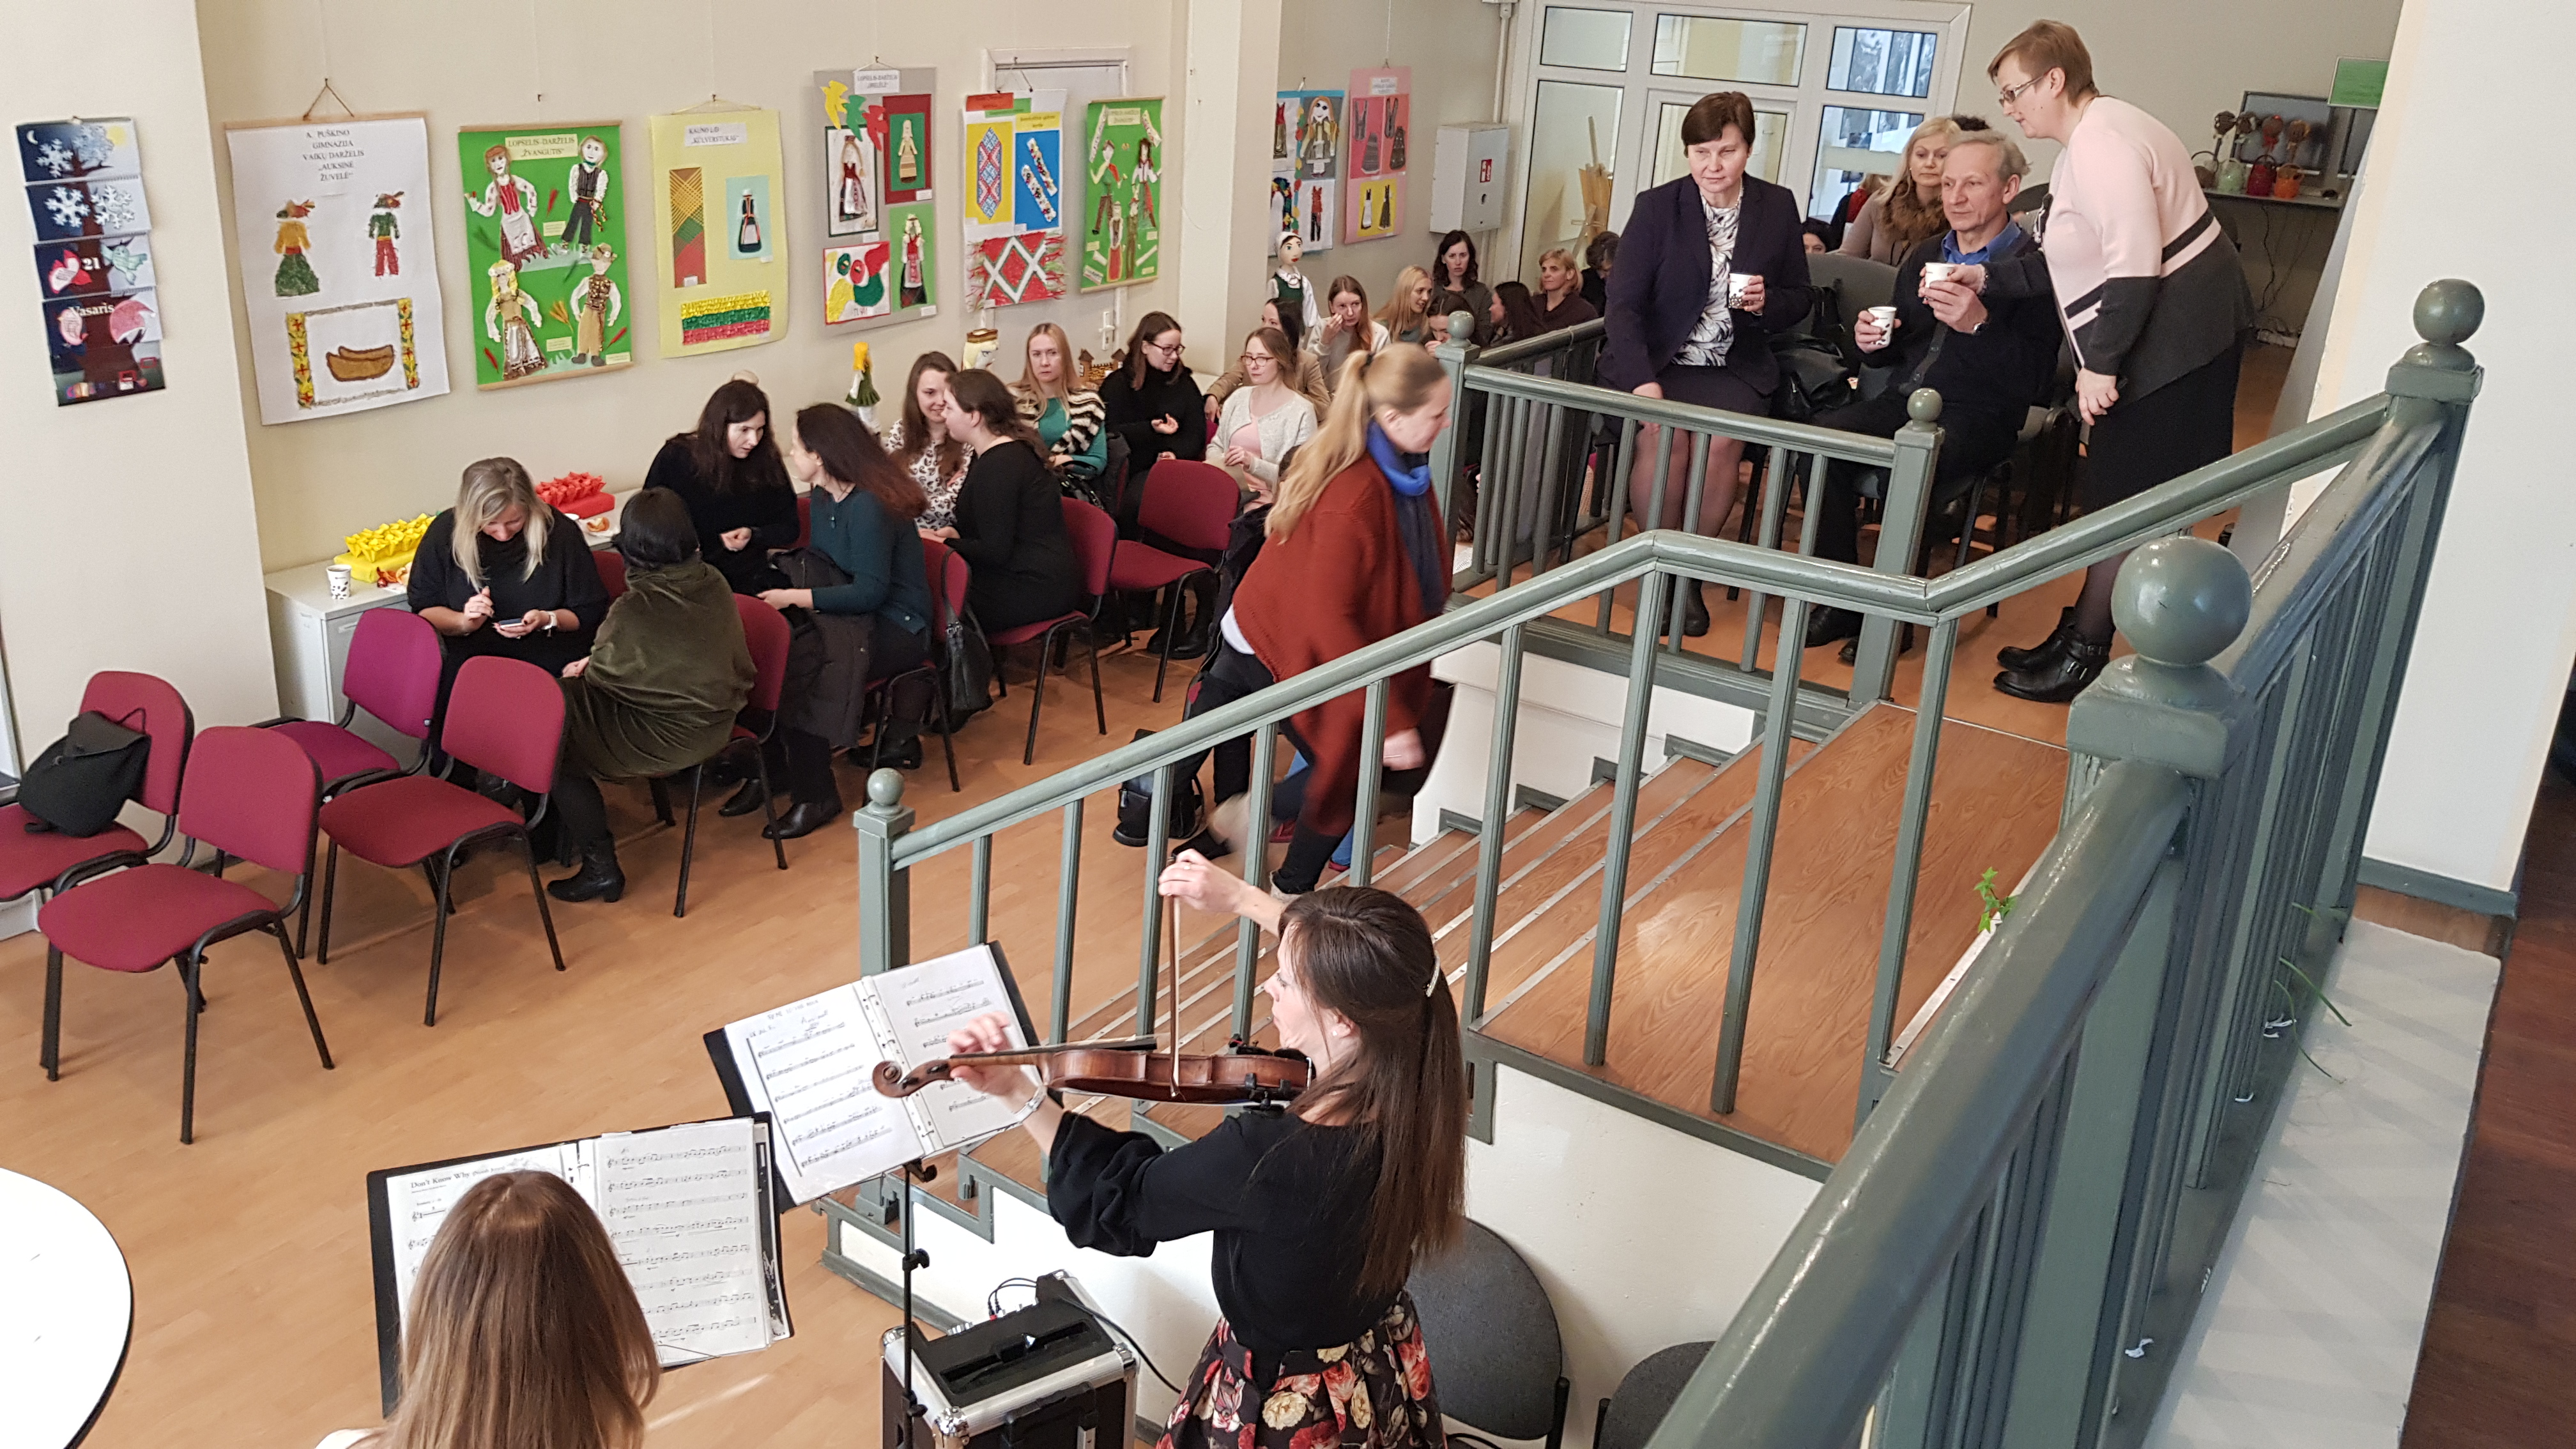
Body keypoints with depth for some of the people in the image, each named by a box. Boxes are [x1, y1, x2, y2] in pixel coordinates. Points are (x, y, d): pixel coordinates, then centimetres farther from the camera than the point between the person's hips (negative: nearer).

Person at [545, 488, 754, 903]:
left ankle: (601, 868, 14)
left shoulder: (635, 609, -26)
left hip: (671, 737, -8)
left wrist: (581, 670, 15)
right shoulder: (713, 581, -5)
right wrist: (593, 664, 12)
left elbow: (605, 674, -8)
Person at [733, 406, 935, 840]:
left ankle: (815, 796, -16)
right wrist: (784, 588, -6)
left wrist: (796, 598, -20)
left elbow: (871, 591, -23)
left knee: (796, 663, -29)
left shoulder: (869, 507, -20)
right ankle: (770, 771, -5)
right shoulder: (824, 497, 8)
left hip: (897, 626, -8)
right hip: (853, 610, 8)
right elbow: (821, 565, 14)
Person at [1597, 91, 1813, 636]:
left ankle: (1690, 574, -7)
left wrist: (1766, 303, -13)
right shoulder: (1656, 207, -3)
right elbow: (1624, 303, -9)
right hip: (1656, 361, -1)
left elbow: (1800, 299, 13)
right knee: (1664, 437, -32)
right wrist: (1642, 381, -25)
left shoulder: (1778, 208, 5)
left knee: (1725, 440, -29)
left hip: (1734, 369, 2)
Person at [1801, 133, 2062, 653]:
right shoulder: (1924, 258, 17)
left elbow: (2033, 381, -14)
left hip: (1976, 417, -6)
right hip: (1904, 400, 6)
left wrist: (1979, 325, -28)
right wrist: (1873, 342, 2)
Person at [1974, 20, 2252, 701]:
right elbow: (2073, 262, 17)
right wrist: (1988, 279, 11)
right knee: (2118, 499, 15)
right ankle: (2078, 639, 23)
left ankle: (2082, 658, 7)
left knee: (2123, 504, -2)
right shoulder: (2087, 142, 16)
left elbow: (2134, 262, -25)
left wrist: (2100, 363, -22)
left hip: (2173, 339, -11)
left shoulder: (2102, 142, -18)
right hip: (2167, 338, 11)